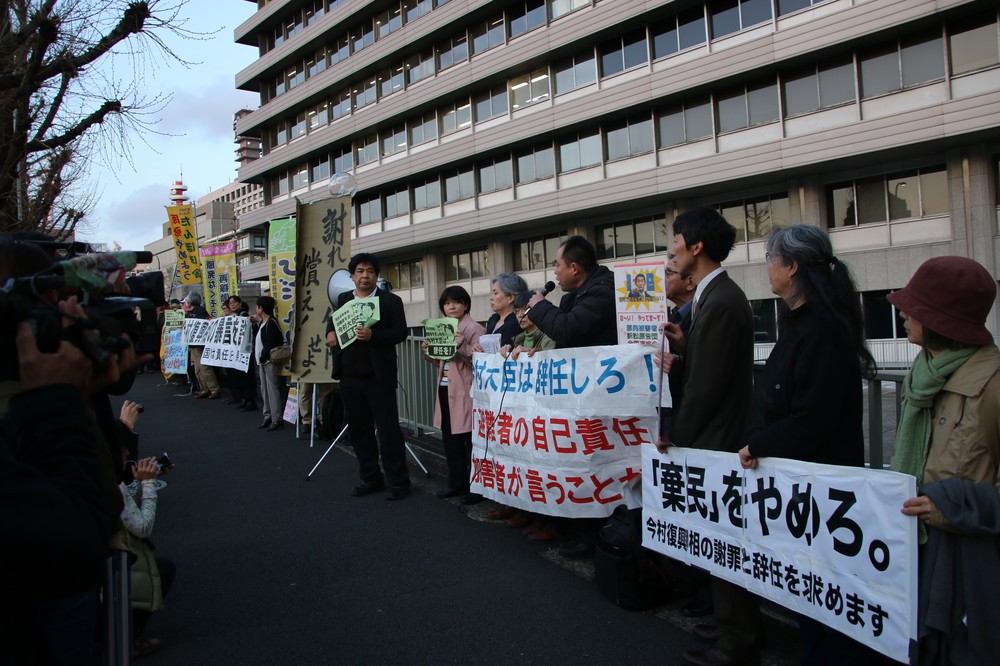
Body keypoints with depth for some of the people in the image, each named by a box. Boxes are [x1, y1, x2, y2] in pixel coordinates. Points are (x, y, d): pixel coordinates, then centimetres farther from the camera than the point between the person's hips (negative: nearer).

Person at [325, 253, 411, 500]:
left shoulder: (391, 300, -2)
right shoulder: (343, 299, 13)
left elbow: (401, 332, -9)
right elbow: (333, 321, 28)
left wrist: (372, 335, -23)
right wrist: (330, 331, 5)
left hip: (378, 377, -5)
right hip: (350, 377, 5)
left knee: (388, 430, -2)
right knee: (359, 430, 11)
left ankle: (398, 482, 6)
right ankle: (370, 479, 23)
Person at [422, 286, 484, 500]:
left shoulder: (475, 329, -7)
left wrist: (462, 346, -26)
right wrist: (428, 352, 5)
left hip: (465, 392, -8)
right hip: (445, 390, 8)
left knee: (470, 440, -4)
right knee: (450, 440, 13)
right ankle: (457, 483, 24)